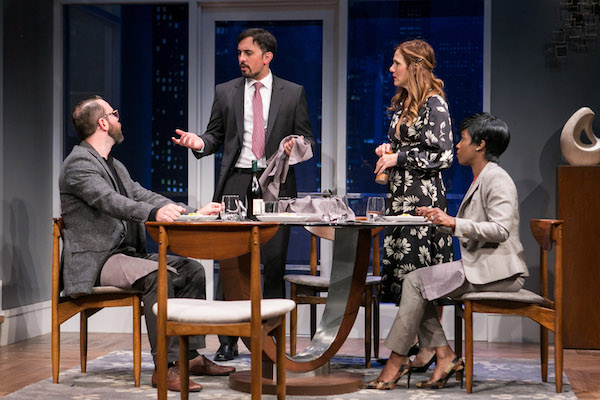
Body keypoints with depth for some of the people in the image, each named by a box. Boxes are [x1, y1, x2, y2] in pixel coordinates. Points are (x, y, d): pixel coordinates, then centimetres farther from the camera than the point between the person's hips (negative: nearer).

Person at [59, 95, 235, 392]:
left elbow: (143, 196, 16)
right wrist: (154, 213, -45)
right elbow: (110, 201, -28)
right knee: (160, 276, -31)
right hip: (95, 261, -10)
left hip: (125, 254, 10)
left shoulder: (115, 166, 21)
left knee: (191, 270, 1)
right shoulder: (79, 164, -11)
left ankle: (190, 356, 2)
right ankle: (165, 366, -28)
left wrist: (195, 212, 5)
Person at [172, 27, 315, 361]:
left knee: (274, 263, 0)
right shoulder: (226, 92, 12)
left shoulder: (293, 93, 8)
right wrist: (199, 143, -8)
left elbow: (308, 138, 9)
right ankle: (228, 341, 6)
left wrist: (298, 145, -13)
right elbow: (216, 136, 13)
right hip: (236, 183, 1)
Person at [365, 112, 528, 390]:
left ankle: (396, 363, -11)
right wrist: (440, 218, 11)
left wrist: (454, 223, -27)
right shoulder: (479, 180, 21)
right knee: (414, 282, -3)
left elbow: (501, 229, -23)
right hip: (477, 266, 10)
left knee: (416, 281, -16)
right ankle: (444, 356, -8)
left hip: (496, 271, -10)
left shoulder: (497, 179, -10)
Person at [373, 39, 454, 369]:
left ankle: (430, 345, 2)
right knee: (398, 266, 8)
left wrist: (398, 158, -13)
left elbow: (441, 156, -15)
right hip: (399, 195, 9)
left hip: (423, 196, -9)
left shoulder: (434, 104, -10)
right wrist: (387, 150, 7)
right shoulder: (402, 102, 16)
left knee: (419, 270, -7)